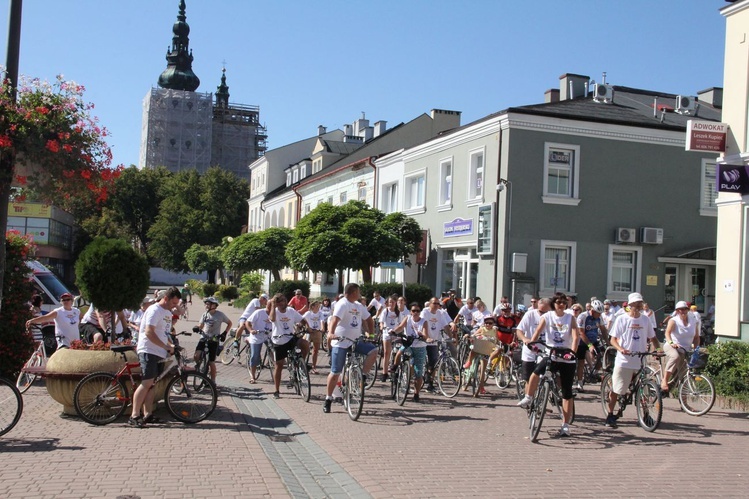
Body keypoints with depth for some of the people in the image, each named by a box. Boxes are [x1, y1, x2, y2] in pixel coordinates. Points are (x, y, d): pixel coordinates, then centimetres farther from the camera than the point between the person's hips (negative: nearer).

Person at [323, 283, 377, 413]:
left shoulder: (359, 306, 11)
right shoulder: (342, 304, -13)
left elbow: (369, 320, 22)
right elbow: (335, 319, -30)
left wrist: (371, 335, 10)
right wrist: (331, 333, -47)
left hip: (356, 341, 6)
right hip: (340, 343, -6)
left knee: (373, 351, -18)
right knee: (335, 372, -3)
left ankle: (362, 376, -3)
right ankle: (328, 399, 11)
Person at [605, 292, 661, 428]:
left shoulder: (645, 319, 9)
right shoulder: (622, 319, -2)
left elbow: (652, 337, 15)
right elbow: (613, 340, -3)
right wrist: (621, 349, -22)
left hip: (640, 361, 3)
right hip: (624, 361, -3)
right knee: (615, 390, 1)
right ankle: (610, 416, 11)